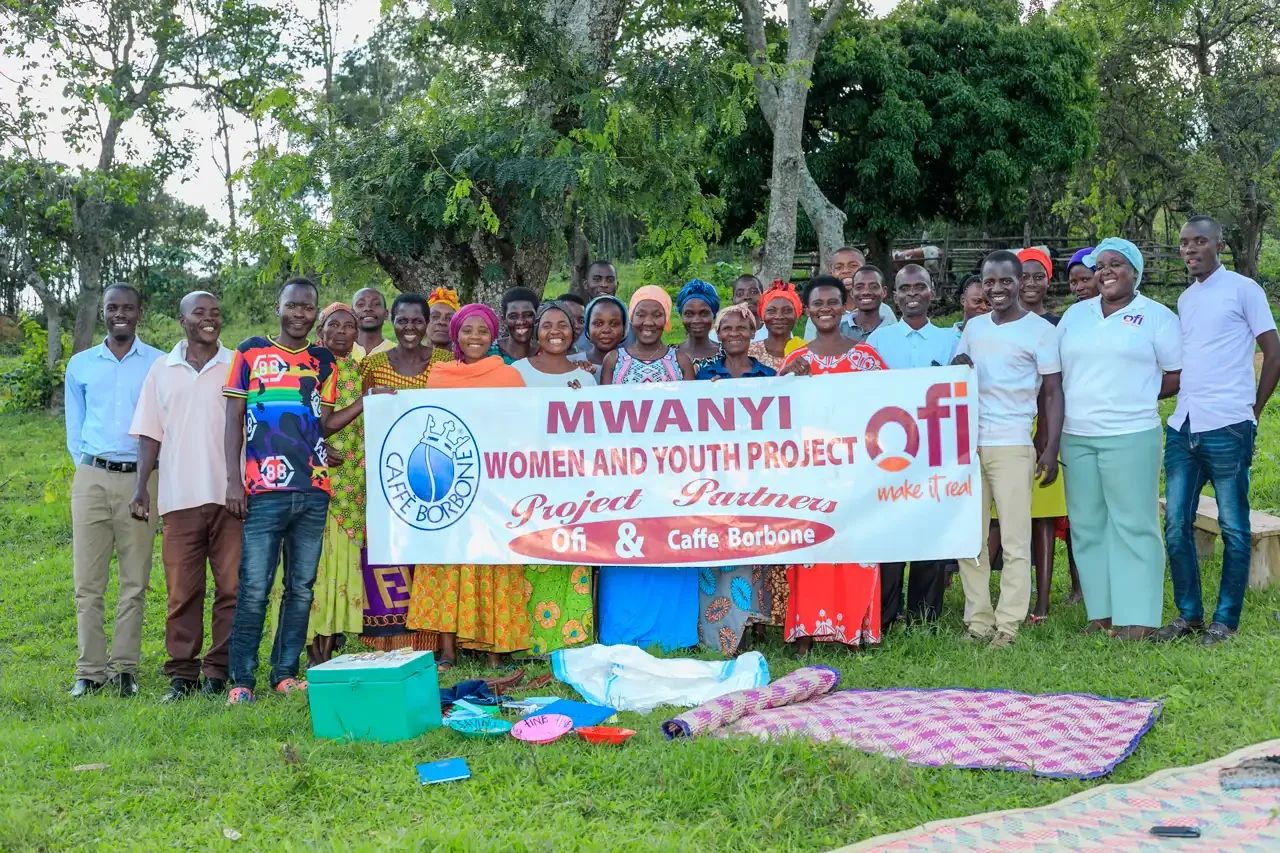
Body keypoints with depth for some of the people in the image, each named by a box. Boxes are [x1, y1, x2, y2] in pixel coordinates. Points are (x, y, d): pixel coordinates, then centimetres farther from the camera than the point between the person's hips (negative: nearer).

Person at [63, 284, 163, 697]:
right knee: (88, 582, 0)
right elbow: (74, 429, 16)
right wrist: (88, 468, 5)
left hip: (140, 479, -1)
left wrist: (151, 481, 1)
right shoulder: (80, 365, 12)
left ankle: (125, 669, 8)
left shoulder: (159, 364, 6)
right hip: (91, 478, 1)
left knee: (135, 582, 1)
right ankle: (90, 670, 6)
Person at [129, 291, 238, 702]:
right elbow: (150, 433, 10)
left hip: (230, 495, -1)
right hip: (180, 497, 1)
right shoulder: (162, 370, 11)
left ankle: (220, 671, 7)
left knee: (231, 587, -1)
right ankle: (182, 673, 9)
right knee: (181, 591, 2)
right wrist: (142, 486, 0)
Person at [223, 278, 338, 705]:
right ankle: (241, 680, 0)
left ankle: (286, 673, 15)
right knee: (254, 588, -7)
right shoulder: (251, 352, 6)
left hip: (313, 491, 4)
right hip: (264, 491, -3)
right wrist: (233, 480, -3)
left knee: (302, 587, 7)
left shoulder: (323, 361, 15)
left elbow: (325, 422, 13)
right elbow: (233, 419, 4)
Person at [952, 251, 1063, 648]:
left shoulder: (1039, 329, -1)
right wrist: (956, 369, -2)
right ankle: (977, 622, 11)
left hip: (1013, 447, -5)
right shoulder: (973, 327, 14)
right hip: (968, 445, 5)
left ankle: (1007, 626, 2)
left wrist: (1051, 449, -8)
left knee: (1015, 541, -3)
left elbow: (1053, 393, 0)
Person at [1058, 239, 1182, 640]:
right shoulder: (1075, 314, 14)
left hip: (1131, 435, -5)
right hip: (1076, 437, 5)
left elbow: (1178, 376, 1)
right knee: (1087, 525, 6)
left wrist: (1136, 396, -2)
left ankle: (1138, 617, 0)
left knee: (1133, 524, -3)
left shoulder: (1157, 316, 2)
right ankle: (1102, 611, 14)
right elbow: (1056, 372, 17)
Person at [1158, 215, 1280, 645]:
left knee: (1233, 527, 3)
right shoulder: (1184, 299, 17)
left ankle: (1226, 619, 10)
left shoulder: (1243, 289, -2)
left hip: (1227, 428, -6)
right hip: (1182, 427, 7)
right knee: (1176, 524, 6)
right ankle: (1189, 614, 17)